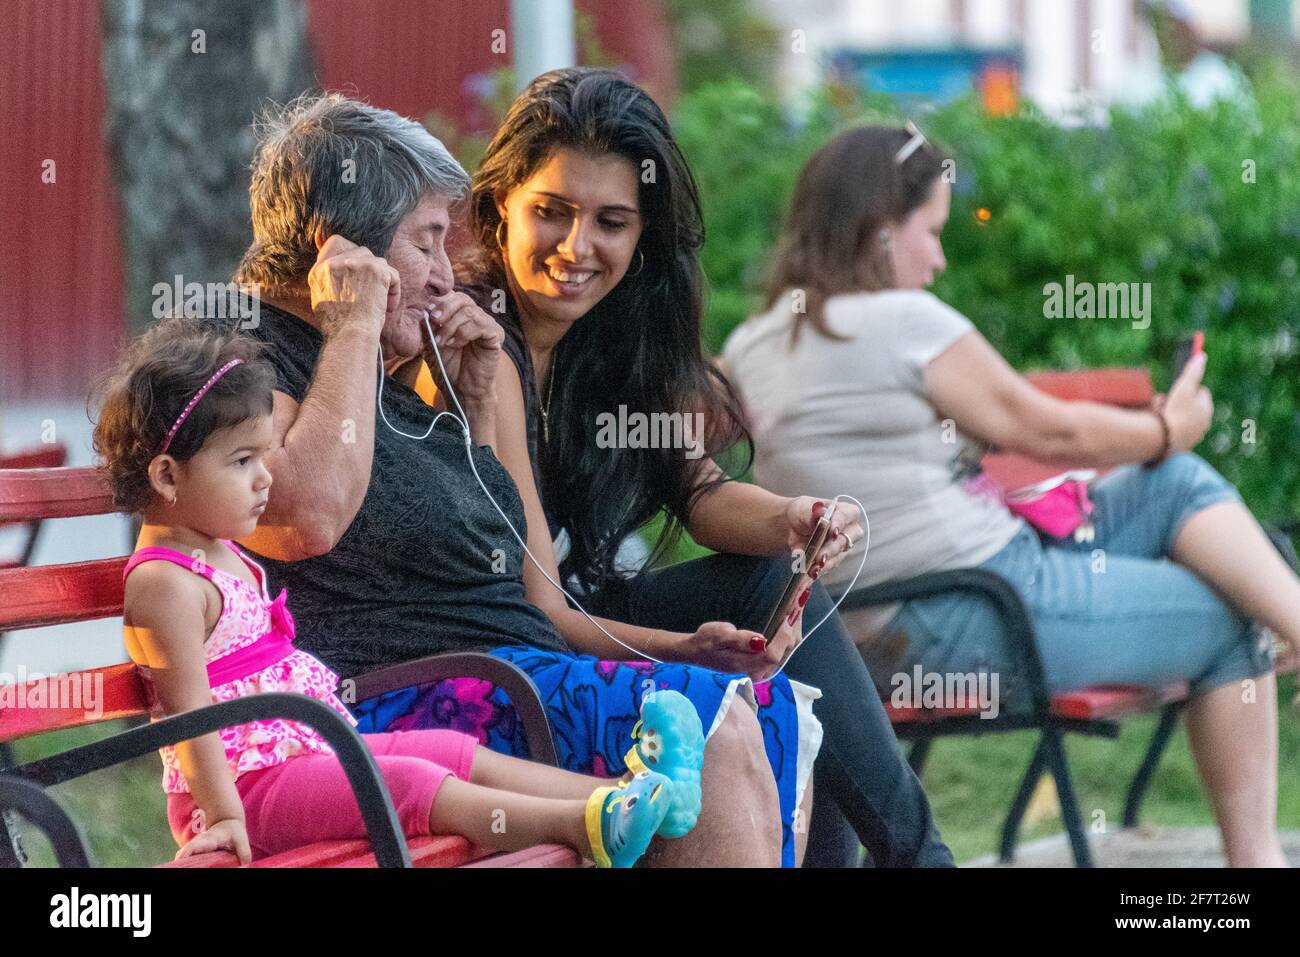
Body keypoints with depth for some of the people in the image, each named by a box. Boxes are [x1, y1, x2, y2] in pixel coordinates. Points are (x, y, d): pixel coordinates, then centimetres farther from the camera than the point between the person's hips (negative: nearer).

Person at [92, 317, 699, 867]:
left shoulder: (226, 559, 16)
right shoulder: (166, 583, -18)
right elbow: (189, 710, -23)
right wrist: (224, 816, -27)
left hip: (308, 753, 11)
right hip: (246, 786, -11)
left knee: (459, 754, 4)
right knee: (411, 784, -23)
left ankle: (626, 792, -2)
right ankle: (582, 826, -29)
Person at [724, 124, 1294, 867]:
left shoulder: (753, 349, 11)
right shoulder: (904, 320, -14)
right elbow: (1046, 429, -4)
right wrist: (1167, 429, 13)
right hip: (977, 620, -9)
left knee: (1179, 483, 11)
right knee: (1231, 625, 4)